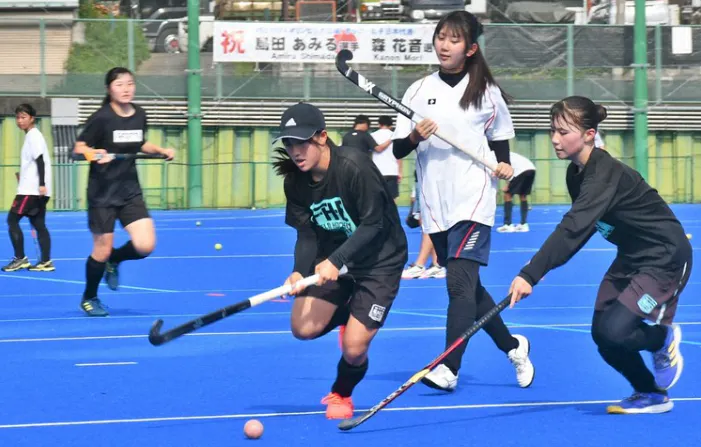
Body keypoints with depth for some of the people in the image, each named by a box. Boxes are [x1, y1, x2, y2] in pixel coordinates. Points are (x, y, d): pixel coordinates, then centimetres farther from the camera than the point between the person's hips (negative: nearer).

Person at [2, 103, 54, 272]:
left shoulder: (34, 136, -11)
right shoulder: (31, 135, 17)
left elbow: (40, 160, -20)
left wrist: (42, 184, -26)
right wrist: (22, 176, 20)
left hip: (32, 189, -10)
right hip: (31, 188, 10)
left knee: (12, 219, -6)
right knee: (38, 223, 6)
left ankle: (20, 258, -5)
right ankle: (46, 261, 3)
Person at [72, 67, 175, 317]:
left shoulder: (139, 116, 2)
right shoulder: (101, 118, -15)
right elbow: (78, 148, -12)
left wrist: (161, 151, 6)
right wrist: (94, 153, -31)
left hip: (130, 191, 5)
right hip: (103, 193, -5)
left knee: (145, 245, -10)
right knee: (102, 250, 2)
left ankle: (113, 261, 23)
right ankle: (89, 298, 26)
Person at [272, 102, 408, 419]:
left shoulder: (354, 167, -27)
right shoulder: (295, 181, -8)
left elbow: (373, 226, -25)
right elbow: (307, 234, -8)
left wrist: (336, 261, -36)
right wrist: (300, 272, -27)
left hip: (380, 259, -6)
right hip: (333, 258, 6)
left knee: (354, 349, -12)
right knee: (304, 328, -8)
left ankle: (342, 394, 23)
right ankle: (345, 316, 26)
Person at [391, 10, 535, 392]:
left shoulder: (486, 92, 2)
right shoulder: (419, 92, 4)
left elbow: (499, 136, 16)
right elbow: (398, 149, 2)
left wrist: (503, 164, -1)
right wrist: (415, 136, -17)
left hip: (473, 201, -4)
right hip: (434, 204, 4)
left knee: (460, 282, -17)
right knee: (468, 288, 13)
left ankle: (449, 368, -21)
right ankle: (513, 346, 32)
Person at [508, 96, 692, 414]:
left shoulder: (605, 175, -30)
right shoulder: (576, 173, -2)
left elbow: (573, 229, -41)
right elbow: (578, 228, 10)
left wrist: (530, 275, -47)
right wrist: (537, 271, -3)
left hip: (666, 258, -9)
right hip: (632, 257, 9)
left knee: (613, 331, -20)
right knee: (602, 334, 4)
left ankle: (664, 338, 12)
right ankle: (651, 395, 23)